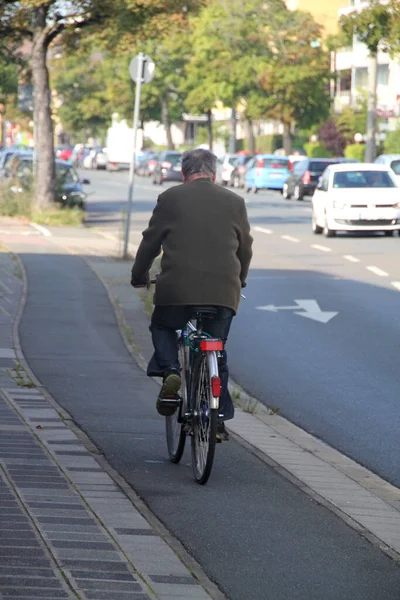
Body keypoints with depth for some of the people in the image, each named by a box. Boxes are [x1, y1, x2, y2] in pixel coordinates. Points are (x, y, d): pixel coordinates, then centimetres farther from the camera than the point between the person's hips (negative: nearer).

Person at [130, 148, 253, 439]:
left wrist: (139, 276, 25)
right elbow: (245, 247, 18)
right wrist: (239, 280, 36)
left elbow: (150, 241, 8)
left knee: (162, 328, 24)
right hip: (223, 291, 2)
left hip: (177, 288, -2)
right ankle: (219, 417, 11)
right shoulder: (234, 202, 9)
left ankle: (169, 370, -3)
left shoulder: (170, 198, 2)